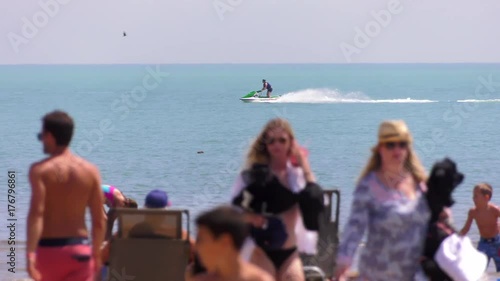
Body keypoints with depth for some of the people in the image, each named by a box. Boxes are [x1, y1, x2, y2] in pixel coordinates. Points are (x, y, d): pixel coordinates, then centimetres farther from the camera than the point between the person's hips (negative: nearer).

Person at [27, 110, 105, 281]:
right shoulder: (90, 171, 3)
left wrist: (30, 253, -22)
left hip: (48, 249, -1)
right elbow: (99, 220, 4)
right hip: (80, 249, 1)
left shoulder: (40, 170, -6)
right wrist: (96, 254, 17)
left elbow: (36, 213, -18)